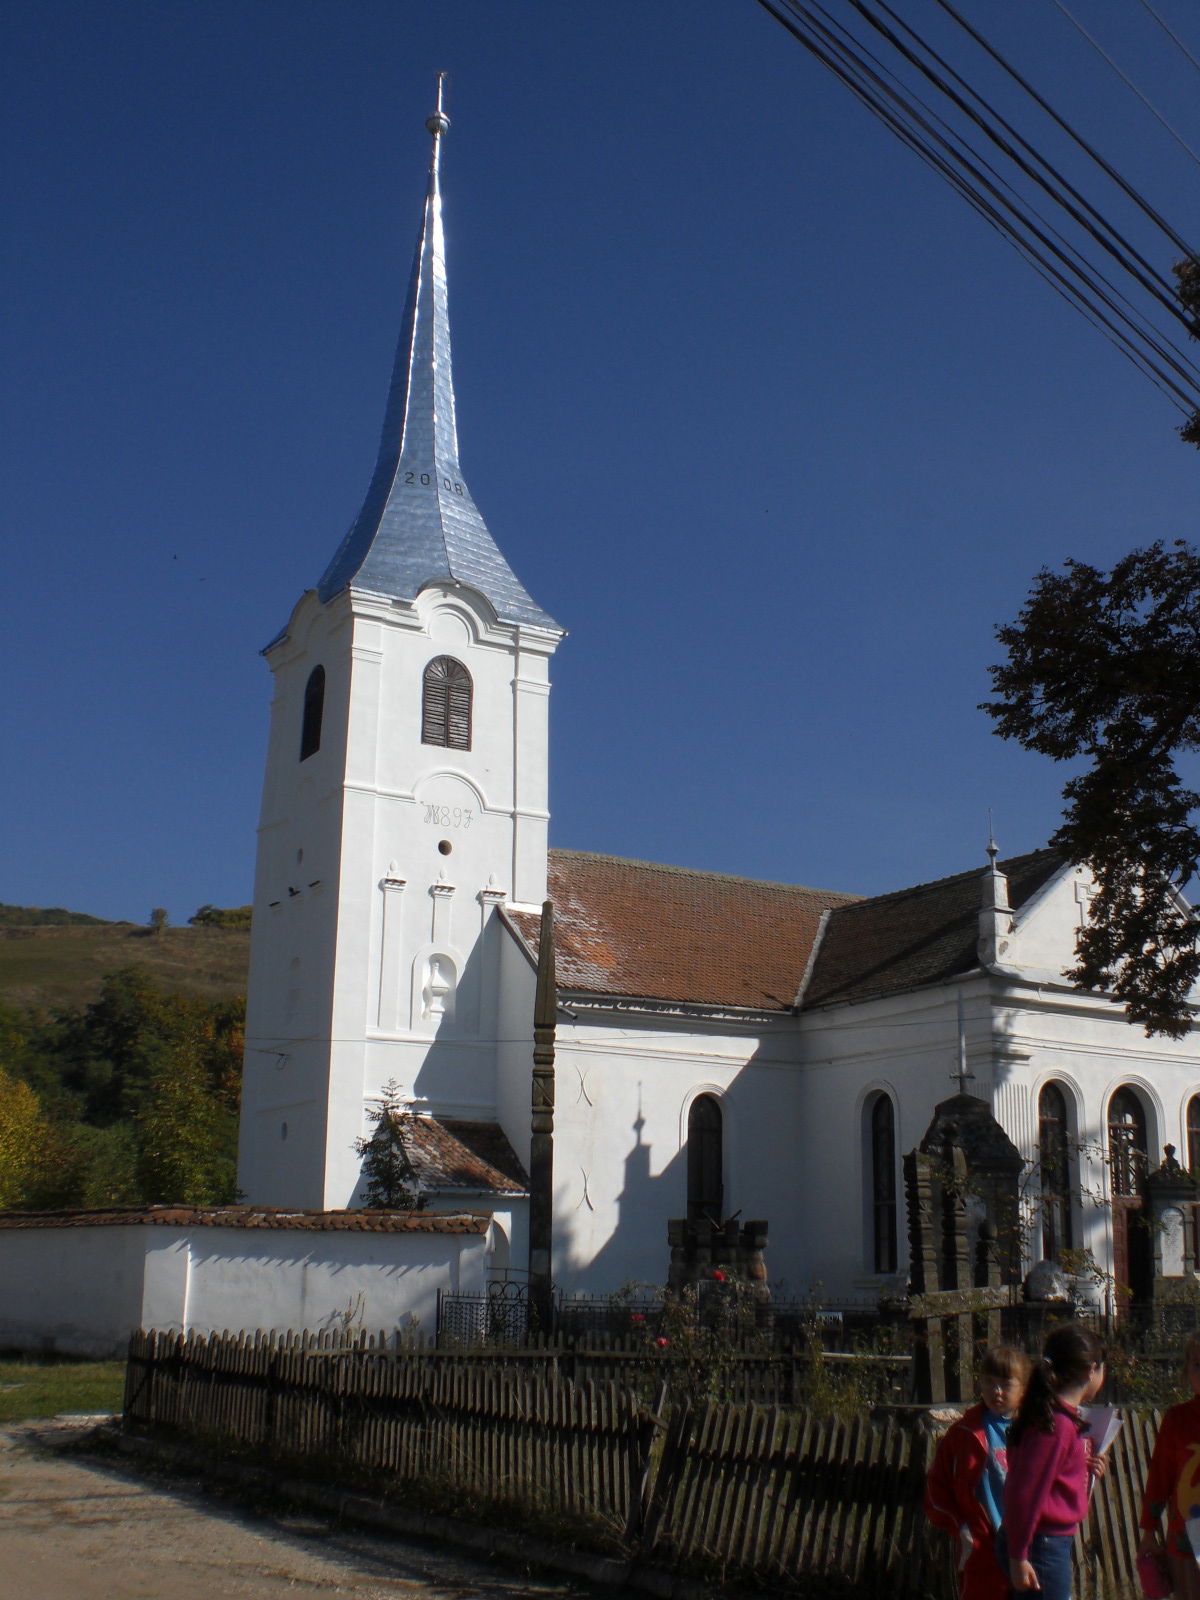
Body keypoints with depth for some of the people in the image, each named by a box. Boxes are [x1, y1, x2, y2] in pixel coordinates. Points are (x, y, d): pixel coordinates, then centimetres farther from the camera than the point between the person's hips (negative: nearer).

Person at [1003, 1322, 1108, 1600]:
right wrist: (1018, 1557, -19)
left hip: (1056, 1542, 10)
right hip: (1043, 1544, -10)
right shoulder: (1056, 1424, -21)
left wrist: (1086, 1469, 6)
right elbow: (1024, 1493, -23)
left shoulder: (1062, 1417, 9)